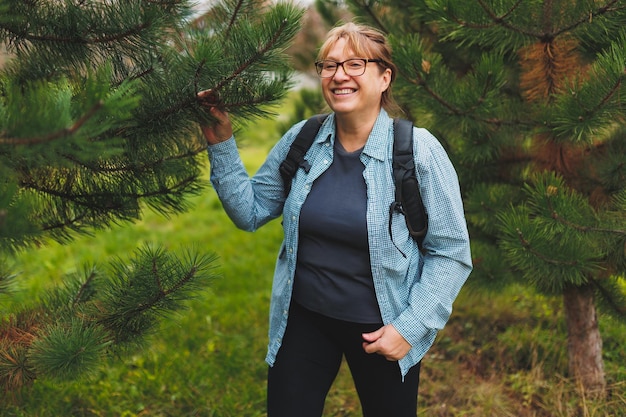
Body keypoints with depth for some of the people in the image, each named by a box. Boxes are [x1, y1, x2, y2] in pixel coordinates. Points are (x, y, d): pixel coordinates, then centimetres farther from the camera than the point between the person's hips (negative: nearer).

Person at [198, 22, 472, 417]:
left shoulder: (419, 150, -14)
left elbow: (451, 252, -11)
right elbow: (249, 211, 2)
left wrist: (411, 326, -16)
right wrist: (222, 145, -8)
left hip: (380, 329, -2)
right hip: (303, 319, 3)